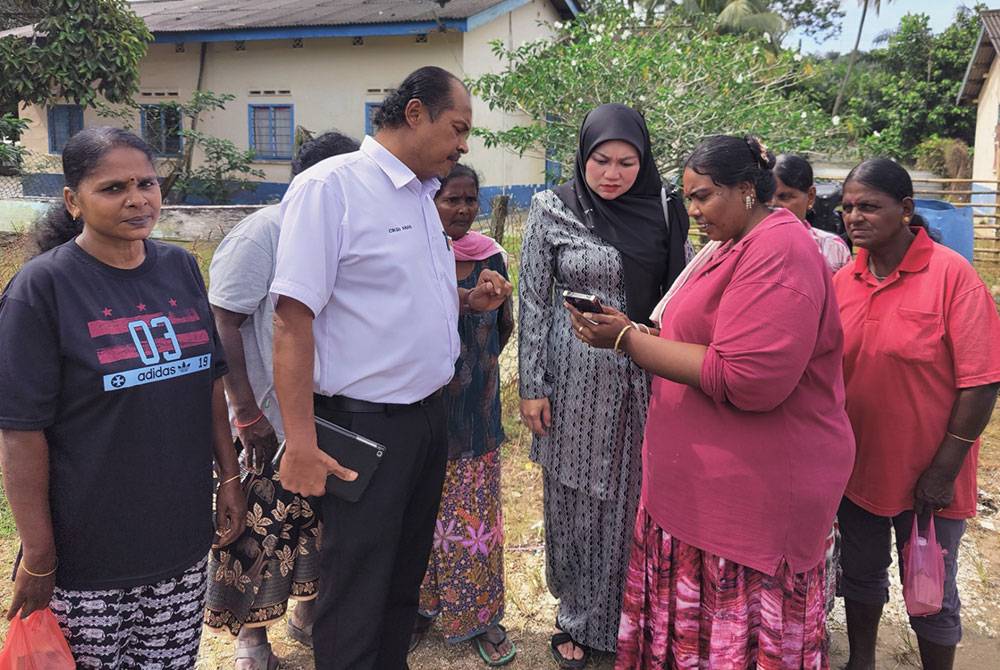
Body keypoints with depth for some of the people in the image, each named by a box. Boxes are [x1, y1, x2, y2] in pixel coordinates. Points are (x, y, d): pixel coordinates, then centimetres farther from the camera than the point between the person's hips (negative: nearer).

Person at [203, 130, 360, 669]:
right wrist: (247, 412, -19)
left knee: (318, 522, 17)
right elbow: (222, 325, -17)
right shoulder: (264, 232, -15)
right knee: (261, 528, 7)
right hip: (269, 423, -6)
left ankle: (306, 615, 38)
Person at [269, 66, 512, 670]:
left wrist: (469, 300, 5)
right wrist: (302, 445, -23)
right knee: (358, 597, 5)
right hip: (364, 426, -8)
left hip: (428, 414, 8)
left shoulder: (422, 196, 13)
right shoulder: (329, 186, -13)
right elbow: (293, 318, -19)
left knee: (406, 576, 21)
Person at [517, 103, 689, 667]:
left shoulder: (664, 209, 2)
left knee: (636, 500, 10)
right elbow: (534, 301, -2)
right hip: (576, 381, -1)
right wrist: (532, 386, -5)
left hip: (645, 381, 2)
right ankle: (578, 620, 28)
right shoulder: (553, 209, -3)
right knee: (575, 503, 9)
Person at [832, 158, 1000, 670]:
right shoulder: (842, 281, 0)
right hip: (857, 469, 5)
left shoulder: (951, 274, -15)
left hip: (928, 478, -4)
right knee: (861, 574, 21)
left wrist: (944, 470, -15)